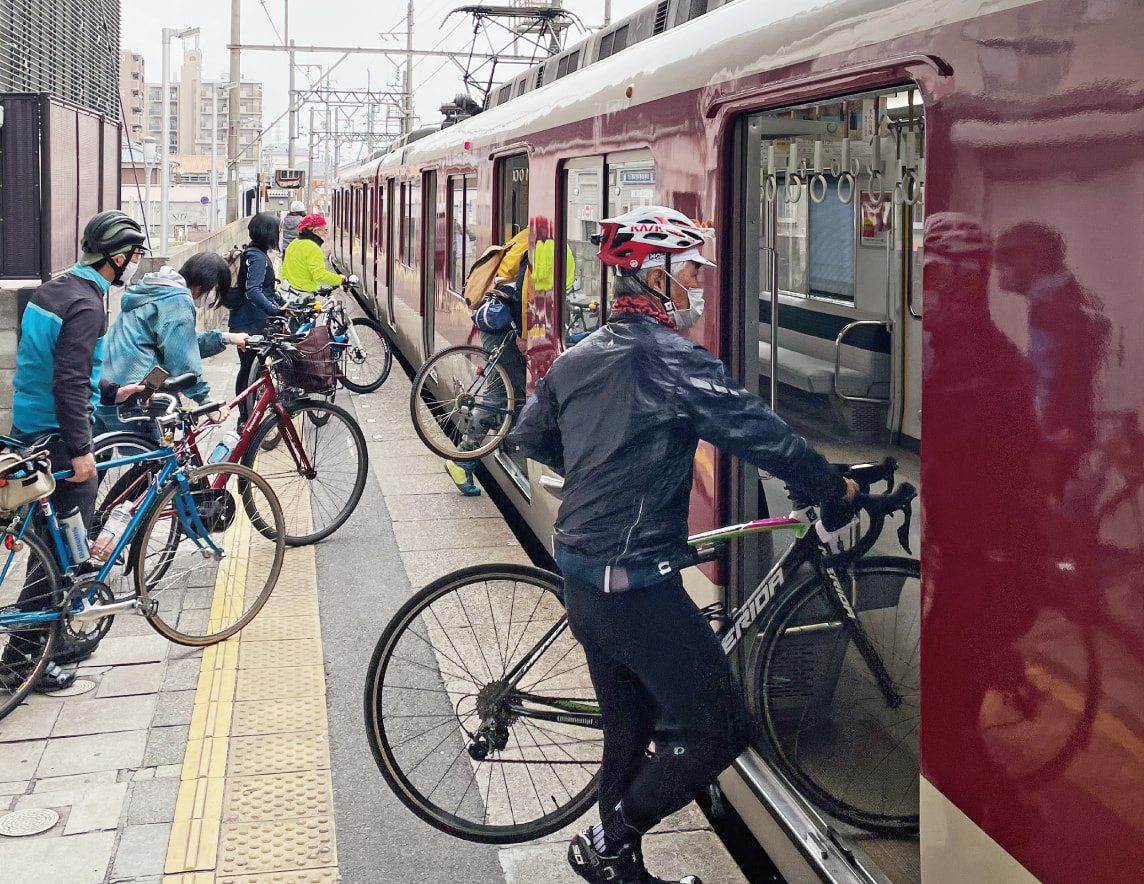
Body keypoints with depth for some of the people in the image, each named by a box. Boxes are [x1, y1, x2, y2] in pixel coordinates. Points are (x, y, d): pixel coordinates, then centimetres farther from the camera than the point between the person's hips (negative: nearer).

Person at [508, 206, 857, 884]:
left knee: (628, 732, 20)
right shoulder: (672, 359, -16)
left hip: (582, 580, 9)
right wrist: (836, 489, -2)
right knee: (719, 734, 0)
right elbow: (761, 433, -15)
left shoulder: (576, 358, 10)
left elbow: (530, 438, 23)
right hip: (640, 586, -9)